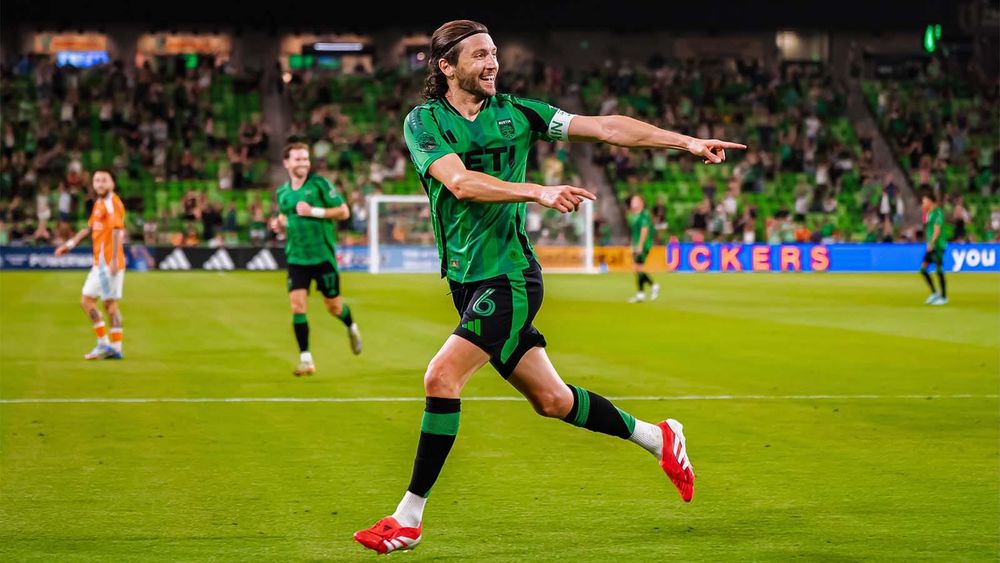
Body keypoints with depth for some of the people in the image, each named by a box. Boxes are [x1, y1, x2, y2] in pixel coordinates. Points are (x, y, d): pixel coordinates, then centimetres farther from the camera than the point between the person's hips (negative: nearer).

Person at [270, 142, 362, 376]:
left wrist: (315, 211, -18)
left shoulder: (320, 184, -7)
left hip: (323, 255, -3)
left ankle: (351, 328, 42)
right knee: (297, 305, -9)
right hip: (296, 257, 3)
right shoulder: (283, 192, 8)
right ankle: (305, 358, -3)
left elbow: (344, 211, -8)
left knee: (333, 306, 8)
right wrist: (279, 224, 0)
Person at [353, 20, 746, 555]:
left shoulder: (513, 112, 4)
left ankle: (409, 516, -8)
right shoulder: (422, 122, 1)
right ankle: (657, 437, 32)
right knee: (551, 400, 9)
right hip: (468, 282, 2)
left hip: (509, 276, -2)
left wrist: (687, 141, 2)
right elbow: (460, 183, -15)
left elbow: (603, 127, 6)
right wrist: (538, 191, -28)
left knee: (442, 376, -18)